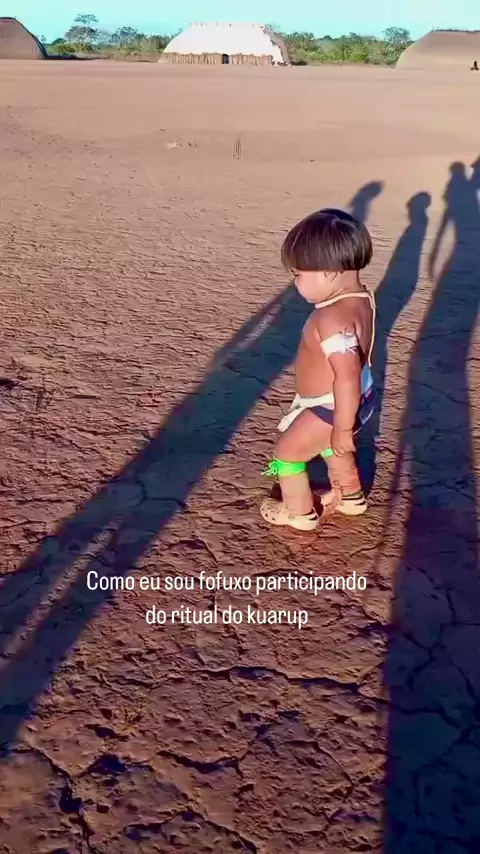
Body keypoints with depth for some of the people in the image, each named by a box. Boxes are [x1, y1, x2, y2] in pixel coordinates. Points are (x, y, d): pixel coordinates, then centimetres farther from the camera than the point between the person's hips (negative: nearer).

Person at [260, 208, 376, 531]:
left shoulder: (333, 320, -36)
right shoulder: (361, 297, -6)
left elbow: (348, 378, -38)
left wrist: (342, 428, -28)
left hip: (331, 408, -9)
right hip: (349, 402, 9)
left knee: (287, 452, 13)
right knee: (332, 448, 34)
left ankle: (300, 512, 31)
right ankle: (350, 496, 52)